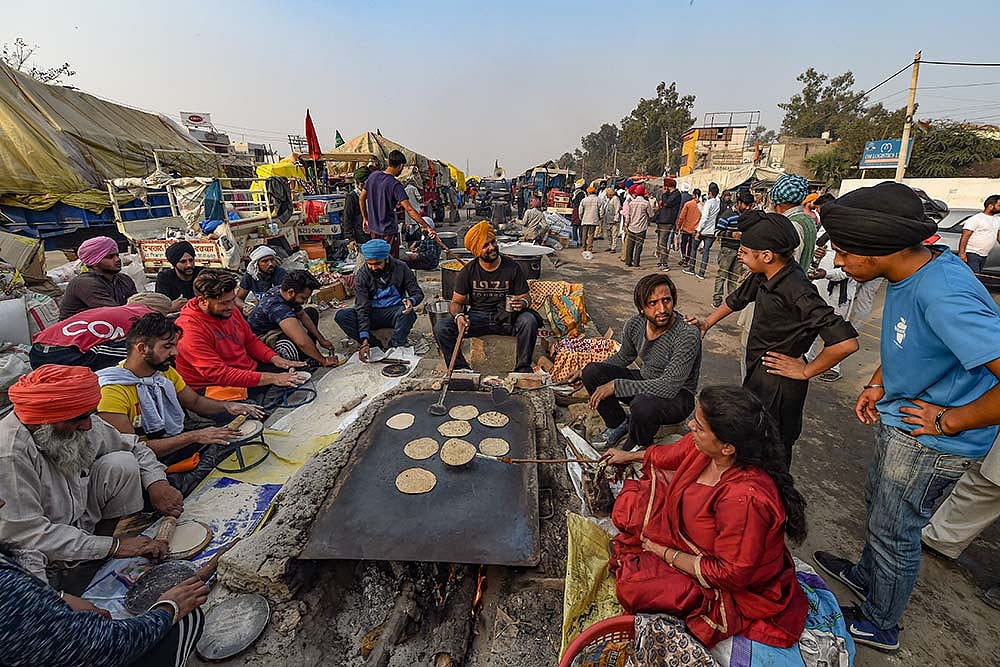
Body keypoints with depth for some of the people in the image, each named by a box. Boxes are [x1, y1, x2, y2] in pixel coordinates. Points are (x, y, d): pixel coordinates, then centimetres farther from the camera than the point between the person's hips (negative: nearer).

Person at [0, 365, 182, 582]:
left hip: (80, 526, 7)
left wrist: (156, 483, -12)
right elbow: (26, 533, -28)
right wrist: (113, 547, -27)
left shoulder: (78, 424, -11)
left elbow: (134, 447, 6)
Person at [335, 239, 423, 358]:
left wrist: (411, 300, -32)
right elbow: (362, 308, -16)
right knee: (341, 316, -24)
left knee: (408, 313, -37)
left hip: (395, 311, -1)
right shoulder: (361, 275, -10)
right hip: (373, 314, 1)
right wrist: (365, 340, -28)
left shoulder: (400, 268, -9)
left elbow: (418, 293, -4)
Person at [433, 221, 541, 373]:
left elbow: (526, 297, 3)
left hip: (506, 318, -1)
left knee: (529, 320, -33)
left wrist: (523, 303, -23)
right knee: (441, 327, -22)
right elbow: (456, 302, 4)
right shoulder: (468, 272, 1)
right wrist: (458, 316, -20)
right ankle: (461, 368, -9)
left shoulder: (512, 268, -1)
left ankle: (523, 369, -17)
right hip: (476, 318, 1)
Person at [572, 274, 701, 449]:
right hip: (644, 381, 6)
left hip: (678, 396, -6)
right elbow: (623, 357, 12)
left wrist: (616, 385, -33)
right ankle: (619, 424, 10)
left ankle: (636, 449, -5)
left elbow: (669, 386, -35)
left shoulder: (688, 335, -29)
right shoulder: (635, 324, -9)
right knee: (591, 372, -11)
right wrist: (587, 372, 4)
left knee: (642, 404, -39)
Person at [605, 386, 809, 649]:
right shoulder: (706, 446, -18)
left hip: (734, 589, -7)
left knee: (633, 584, -20)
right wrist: (630, 456, 22)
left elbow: (731, 574, -29)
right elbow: (673, 454, 6)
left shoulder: (745, 498, -41)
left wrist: (667, 554, -17)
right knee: (630, 504, 5)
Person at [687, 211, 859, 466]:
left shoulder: (796, 291, -29)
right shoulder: (763, 275, -3)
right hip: (756, 374, 9)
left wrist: (806, 371, -20)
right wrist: (708, 323, 22)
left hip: (778, 385, -8)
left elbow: (846, 342, -33)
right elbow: (738, 298, 18)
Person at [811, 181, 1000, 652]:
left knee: (894, 532, 11)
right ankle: (865, 576, 53)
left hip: (930, 443, -9)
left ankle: (879, 625, 37)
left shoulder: (945, 296, -34)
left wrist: (950, 421, -23)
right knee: (877, 502, 27)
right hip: (899, 421, 9)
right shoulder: (913, 269, -4)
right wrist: (878, 384, 8)